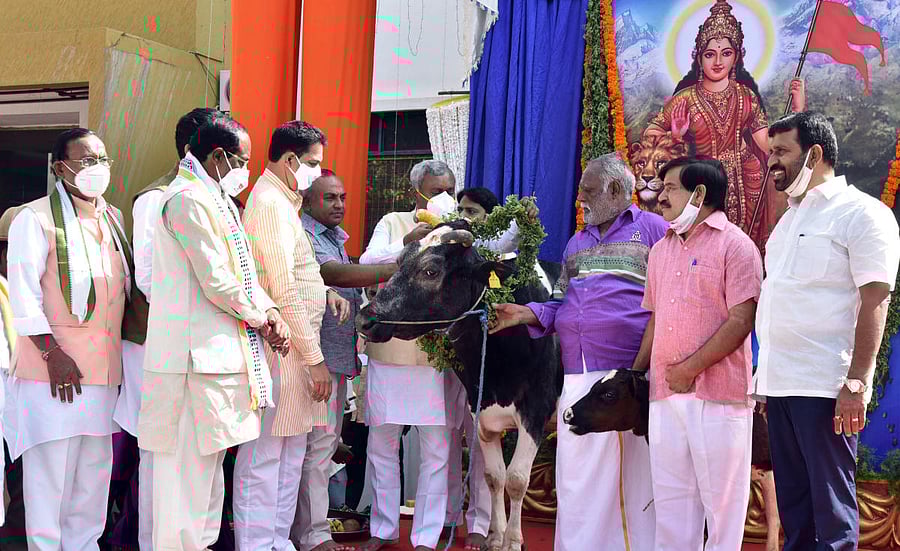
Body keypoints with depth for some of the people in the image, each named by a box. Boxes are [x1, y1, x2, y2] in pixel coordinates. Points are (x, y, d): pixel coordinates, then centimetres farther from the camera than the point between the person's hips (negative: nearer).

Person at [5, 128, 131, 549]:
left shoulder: (113, 219, 15)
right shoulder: (35, 218, -5)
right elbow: (23, 291, -11)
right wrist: (52, 353, -17)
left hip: (104, 367, 6)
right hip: (56, 366, -6)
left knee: (94, 468, 12)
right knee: (50, 468, -3)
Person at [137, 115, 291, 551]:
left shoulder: (216, 200, 19)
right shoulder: (188, 199, -14)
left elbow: (242, 271, 19)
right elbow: (216, 282, -19)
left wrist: (270, 311, 3)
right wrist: (256, 317, -4)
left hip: (221, 352, 11)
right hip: (198, 355, -11)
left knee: (209, 458, 17)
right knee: (190, 462, -6)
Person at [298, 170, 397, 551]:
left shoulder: (335, 238, 19)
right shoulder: (302, 237, -12)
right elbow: (334, 275, -26)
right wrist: (396, 269, -31)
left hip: (339, 356, 10)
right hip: (316, 355, -10)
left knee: (327, 442, 13)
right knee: (317, 444, -7)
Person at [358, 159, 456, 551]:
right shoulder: (393, 223, 9)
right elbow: (367, 263, -7)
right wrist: (408, 241, -22)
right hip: (390, 349, 0)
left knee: (437, 447, -1)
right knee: (382, 443, 7)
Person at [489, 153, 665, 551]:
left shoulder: (652, 229, 4)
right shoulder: (576, 243, 24)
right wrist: (527, 315, 4)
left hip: (633, 374, -6)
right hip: (579, 379, 6)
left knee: (639, 475, -1)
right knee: (577, 479, 5)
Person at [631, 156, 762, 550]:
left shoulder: (734, 244, -4)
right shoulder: (661, 250, 18)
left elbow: (741, 321, -12)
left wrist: (690, 369, -13)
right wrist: (635, 372, 12)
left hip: (717, 394, -6)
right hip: (664, 395, 7)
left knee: (722, 500, 0)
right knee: (671, 501, 9)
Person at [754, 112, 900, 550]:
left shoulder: (861, 213, -5)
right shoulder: (789, 219, 19)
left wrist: (858, 382, -19)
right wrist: (763, 379, 15)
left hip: (824, 388, -8)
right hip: (779, 384, 8)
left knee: (831, 506, -3)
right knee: (792, 502, 11)